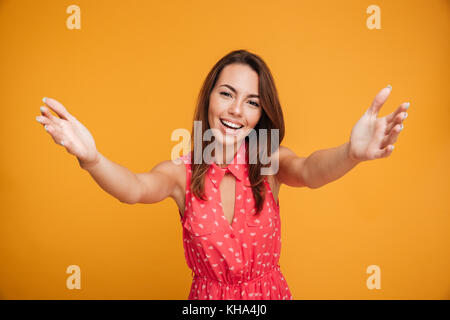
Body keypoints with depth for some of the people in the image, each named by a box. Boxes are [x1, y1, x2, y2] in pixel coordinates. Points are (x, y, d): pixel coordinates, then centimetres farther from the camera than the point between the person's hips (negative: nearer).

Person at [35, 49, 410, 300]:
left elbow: (311, 171, -31)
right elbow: (136, 188, -31)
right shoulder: (182, 172, -12)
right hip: (207, 294, 0)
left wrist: (351, 153, -54)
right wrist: (91, 159, -52)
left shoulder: (271, 163, -11)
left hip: (270, 292, 1)